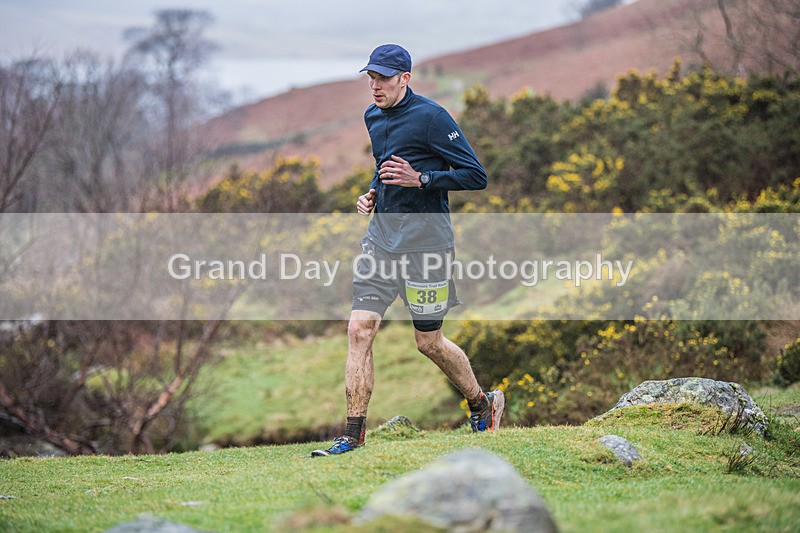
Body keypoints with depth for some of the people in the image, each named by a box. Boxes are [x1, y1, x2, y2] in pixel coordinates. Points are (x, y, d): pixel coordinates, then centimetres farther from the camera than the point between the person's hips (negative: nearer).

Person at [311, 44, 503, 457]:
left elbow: (476, 176, -12)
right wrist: (372, 193, 10)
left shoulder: (430, 117, -11)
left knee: (428, 341, 4)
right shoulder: (373, 118, 12)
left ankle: (482, 403, 29)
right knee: (359, 329, -6)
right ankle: (353, 434, -1)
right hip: (381, 235, 6)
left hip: (425, 240, -6)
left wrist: (419, 179, -21)